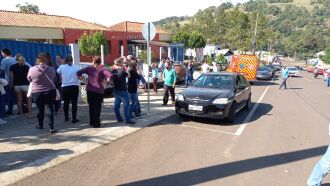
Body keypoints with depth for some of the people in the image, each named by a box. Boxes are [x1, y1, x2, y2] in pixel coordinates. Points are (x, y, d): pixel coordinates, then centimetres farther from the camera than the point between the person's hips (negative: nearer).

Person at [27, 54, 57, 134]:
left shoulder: (32, 69, -8)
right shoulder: (51, 69, -8)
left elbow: (29, 79, 7)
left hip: (36, 92, 1)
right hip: (50, 91, -1)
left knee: (40, 109, 15)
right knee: (50, 109, 2)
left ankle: (40, 125, 32)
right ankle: (51, 127, -4)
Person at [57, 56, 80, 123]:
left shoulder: (62, 67, -2)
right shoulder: (75, 68, -2)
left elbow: (58, 72, 16)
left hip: (65, 87, 1)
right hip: (74, 87, -1)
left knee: (66, 103, 14)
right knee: (74, 103, -1)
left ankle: (66, 117, 26)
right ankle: (74, 118, -2)